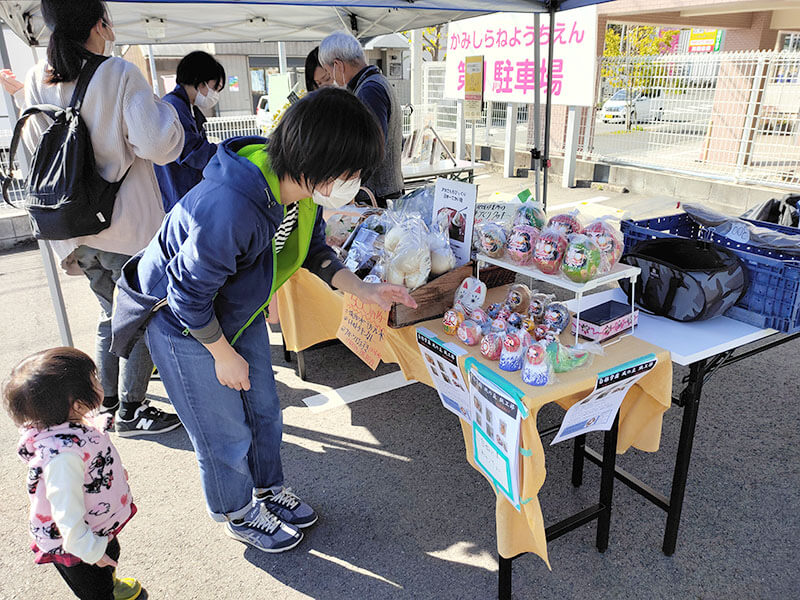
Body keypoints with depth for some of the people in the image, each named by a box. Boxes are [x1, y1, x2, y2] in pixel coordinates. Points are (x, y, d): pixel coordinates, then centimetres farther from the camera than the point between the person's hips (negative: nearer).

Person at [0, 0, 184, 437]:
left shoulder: (36, 81, 5)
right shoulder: (119, 75, -14)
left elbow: (37, 146, 17)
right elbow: (159, 146, -21)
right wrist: (165, 106, -3)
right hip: (129, 227, -6)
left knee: (111, 314, 22)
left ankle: (108, 402, 32)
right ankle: (131, 412, 16)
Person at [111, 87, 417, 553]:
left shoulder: (302, 192, -15)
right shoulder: (231, 208, -41)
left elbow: (314, 252, 2)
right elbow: (189, 294, -29)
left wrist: (366, 291, -11)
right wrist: (224, 354, -15)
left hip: (241, 314, 7)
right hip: (184, 327, -7)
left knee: (265, 409, 19)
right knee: (226, 435, 8)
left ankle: (269, 489, 45)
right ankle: (237, 515, 36)